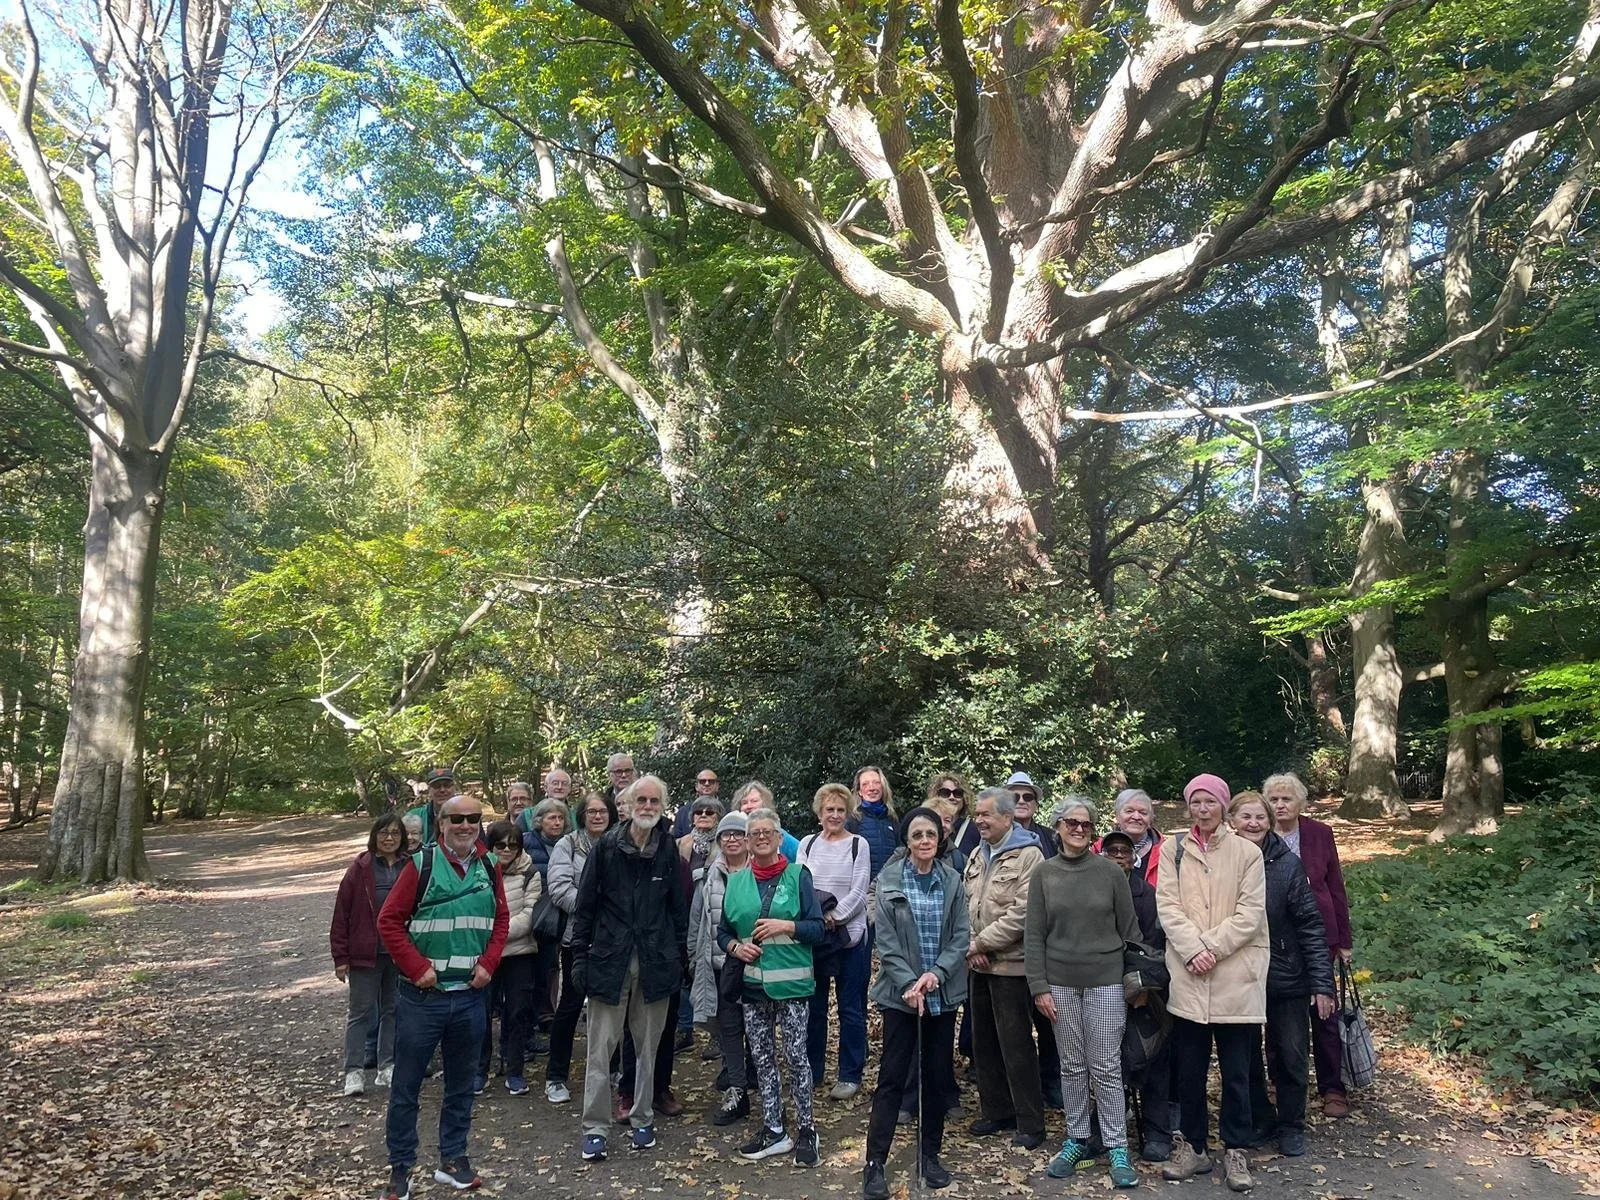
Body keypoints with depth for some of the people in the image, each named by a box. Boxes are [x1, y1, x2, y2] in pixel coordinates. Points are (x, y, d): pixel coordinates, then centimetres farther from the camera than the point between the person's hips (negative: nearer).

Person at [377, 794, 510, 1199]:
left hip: (470, 995, 4)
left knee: (461, 1083, 14)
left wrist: (488, 963, -2)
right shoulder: (421, 864, -11)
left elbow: (501, 919, 11)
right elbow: (389, 921, -10)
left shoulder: (489, 869, 2)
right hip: (422, 995, -4)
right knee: (406, 1085, 6)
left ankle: (453, 1160, 28)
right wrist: (418, 967, -15)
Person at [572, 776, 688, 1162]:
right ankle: (595, 1128, 12)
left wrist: (680, 956, 5)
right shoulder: (606, 847, -4)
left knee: (648, 1045, 12)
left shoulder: (669, 849, 1)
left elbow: (679, 907, 6)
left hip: (656, 962, 2)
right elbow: (585, 904, -1)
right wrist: (579, 955, -3)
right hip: (610, 958, -1)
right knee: (600, 1046, 2)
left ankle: (643, 1119, 26)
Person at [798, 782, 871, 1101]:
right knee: (812, 1005, 11)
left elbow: (859, 892, -7)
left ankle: (850, 1075, 16)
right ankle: (811, 1071, 24)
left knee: (851, 1008, 5)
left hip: (850, 935, -3)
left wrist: (832, 917, -16)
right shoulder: (807, 844, 7)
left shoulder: (858, 844, -1)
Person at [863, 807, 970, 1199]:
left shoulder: (952, 881, 0)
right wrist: (909, 983, -16)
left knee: (938, 1076, 11)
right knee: (892, 1077, 0)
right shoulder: (889, 880, -7)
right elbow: (886, 942, -8)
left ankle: (931, 1154, 26)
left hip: (944, 994, 3)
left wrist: (936, 973, -15)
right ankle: (875, 1163, 8)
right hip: (901, 993, -3)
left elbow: (961, 936, -2)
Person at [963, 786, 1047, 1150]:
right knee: (983, 1041, 15)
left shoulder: (1028, 856, -13)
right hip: (979, 965, 8)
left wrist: (982, 943, -15)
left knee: (1016, 1044, -1)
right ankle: (995, 1111, 29)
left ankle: (1031, 1123, 12)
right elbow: (965, 904, 12)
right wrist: (971, 948, -3)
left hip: (1012, 964, -7)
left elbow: (1022, 913, -20)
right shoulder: (977, 855, 13)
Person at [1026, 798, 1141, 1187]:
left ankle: (1117, 1147, 15)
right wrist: (1039, 987, -4)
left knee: (1106, 1068, 3)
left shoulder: (1110, 871, -4)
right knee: (1072, 1067, 11)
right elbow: (1033, 935, 0)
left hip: (1106, 982, -1)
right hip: (1061, 983, 2)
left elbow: (1129, 929, 2)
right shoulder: (1044, 873, -1)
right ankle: (1076, 1140, 25)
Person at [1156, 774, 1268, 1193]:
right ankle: (1193, 1147, 23)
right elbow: (1167, 906, -2)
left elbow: (1251, 913, -6)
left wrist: (1213, 947, -14)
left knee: (1235, 1071, 7)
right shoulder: (1173, 848, 5)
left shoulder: (1247, 853, 1)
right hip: (1187, 975, 1)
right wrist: (1193, 950, -14)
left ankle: (1235, 1150, 22)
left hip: (1235, 975, -1)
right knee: (1189, 1068, 10)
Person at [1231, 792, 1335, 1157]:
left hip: (1287, 979, -1)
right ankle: (1259, 1119, 31)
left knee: (1291, 1055, 7)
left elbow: (1311, 925, -9)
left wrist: (1322, 982, -11)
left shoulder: (1287, 863, -11)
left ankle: (1290, 1126, 26)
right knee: (1245, 1056, 12)